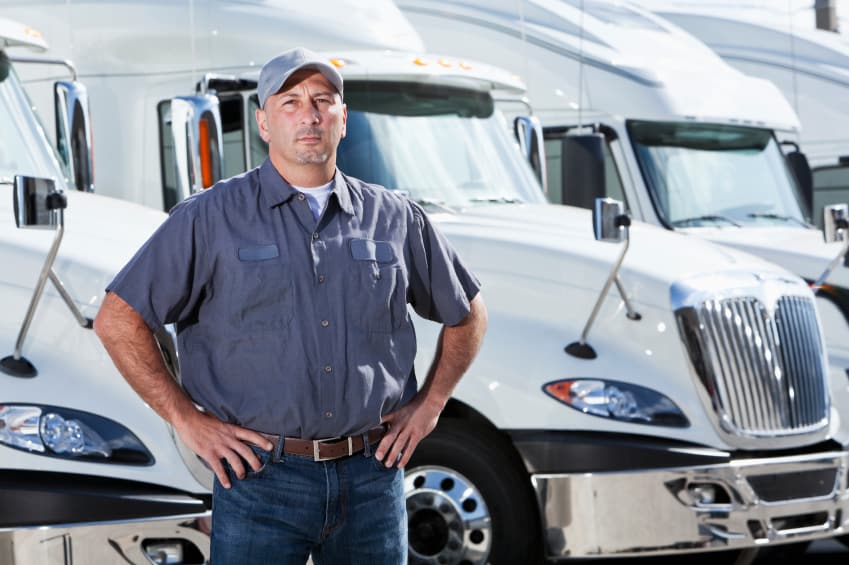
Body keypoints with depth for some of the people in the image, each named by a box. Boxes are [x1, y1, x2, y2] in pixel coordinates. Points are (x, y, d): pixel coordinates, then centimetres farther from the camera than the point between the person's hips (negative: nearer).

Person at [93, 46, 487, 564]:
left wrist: (429, 405, 11)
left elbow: (468, 315, 22)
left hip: (373, 477, 3)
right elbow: (117, 321, -1)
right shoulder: (211, 218, 1)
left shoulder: (396, 218, 9)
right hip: (262, 480, -3)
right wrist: (186, 418, -4)